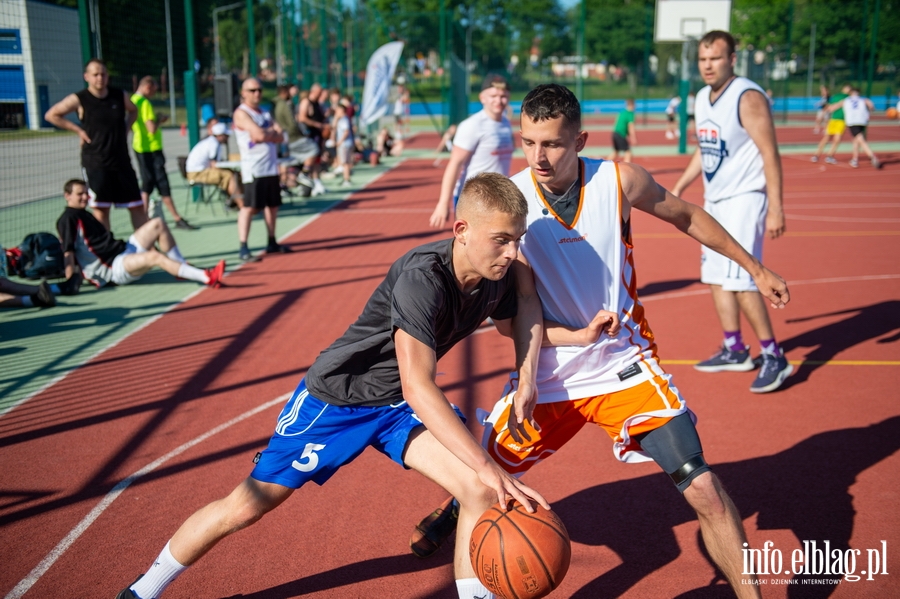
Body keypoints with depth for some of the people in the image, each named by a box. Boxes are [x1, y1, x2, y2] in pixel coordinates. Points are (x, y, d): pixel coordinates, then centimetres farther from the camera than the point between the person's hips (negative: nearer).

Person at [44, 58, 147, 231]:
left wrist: (126, 129, 9)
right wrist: (78, 130, -4)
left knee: (137, 206, 4)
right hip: (95, 164, -3)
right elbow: (51, 115, 2)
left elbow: (133, 110, 25)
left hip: (121, 161, 4)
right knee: (101, 209, -2)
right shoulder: (79, 99, -6)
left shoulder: (120, 96, 4)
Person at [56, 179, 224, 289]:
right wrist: (70, 282, -26)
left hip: (124, 250, 10)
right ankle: (208, 278, -45)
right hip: (111, 269, -10)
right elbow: (68, 251, -19)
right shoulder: (68, 219, -9)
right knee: (154, 257, -35)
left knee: (158, 224, 5)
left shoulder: (83, 214, 19)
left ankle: (182, 267, 1)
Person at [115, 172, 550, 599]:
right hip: (336, 397, -6)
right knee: (245, 507, 2)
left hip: (399, 404, 6)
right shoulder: (421, 278, -34)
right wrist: (487, 465, -40)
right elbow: (418, 389, -39)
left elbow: (525, 318, 10)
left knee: (482, 491, -14)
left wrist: (527, 384, -8)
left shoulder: (498, 275, -12)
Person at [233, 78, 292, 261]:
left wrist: (267, 133, -12)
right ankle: (243, 248, -8)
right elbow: (259, 135, -20)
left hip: (271, 167, 8)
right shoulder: (241, 113, -7)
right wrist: (273, 133, -1)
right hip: (253, 169, -8)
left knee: (273, 205, 12)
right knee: (250, 207, -9)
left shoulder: (265, 113, 18)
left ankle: (272, 243, 23)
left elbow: (280, 137, 6)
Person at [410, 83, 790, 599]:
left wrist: (757, 270, 16)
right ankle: (454, 512, 53)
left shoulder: (619, 181, -13)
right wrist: (578, 336, -23)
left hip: (625, 364, 0)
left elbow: (688, 217, 8)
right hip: (548, 373, 1)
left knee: (703, 489, -12)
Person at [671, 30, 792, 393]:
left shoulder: (748, 97, -16)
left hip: (745, 199, -9)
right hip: (714, 200, 9)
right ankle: (734, 351, 23)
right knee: (716, 278, 11)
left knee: (739, 280, -13)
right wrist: (679, 188, 18)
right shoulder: (702, 98, 9)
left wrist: (776, 209, -22)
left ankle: (774, 358, -1)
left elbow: (770, 154, -18)